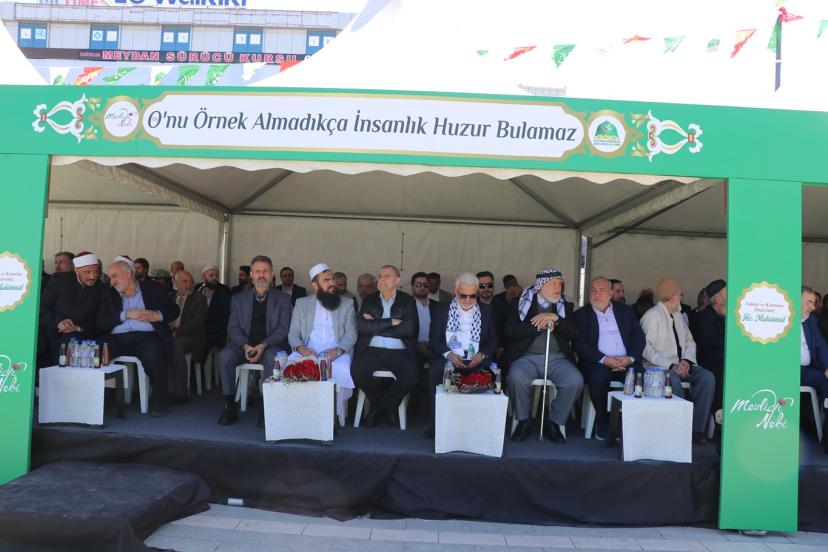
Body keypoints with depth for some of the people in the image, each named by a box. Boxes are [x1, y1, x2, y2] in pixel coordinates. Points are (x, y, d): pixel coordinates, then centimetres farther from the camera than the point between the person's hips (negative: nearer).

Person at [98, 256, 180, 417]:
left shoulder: (151, 288, 15)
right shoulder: (109, 295, 21)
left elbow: (174, 310, 12)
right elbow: (101, 322, 6)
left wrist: (157, 315, -8)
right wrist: (126, 314, -6)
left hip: (146, 337, -3)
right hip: (118, 338, 3)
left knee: (153, 354, -36)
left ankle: (159, 401, -20)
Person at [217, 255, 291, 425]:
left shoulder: (283, 299, 9)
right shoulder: (238, 299, 15)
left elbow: (283, 328, -1)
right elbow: (233, 328, 6)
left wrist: (263, 346, -17)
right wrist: (245, 346, -15)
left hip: (269, 346, -2)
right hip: (244, 346, 2)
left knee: (273, 359, -36)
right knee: (224, 356, -28)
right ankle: (230, 406, -20)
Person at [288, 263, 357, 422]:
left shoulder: (347, 304, 13)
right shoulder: (301, 303, 16)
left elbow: (351, 333, 3)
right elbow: (293, 333, 9)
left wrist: (337, 350, -18)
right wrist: (301, 348, -15)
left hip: (336, 353, -1)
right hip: (307, 352, 1)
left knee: (341, 370, -34)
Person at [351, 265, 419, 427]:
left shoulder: (407, 301, 8)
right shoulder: (369, 300, 13)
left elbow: (409, 329, -8)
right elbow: (361, 327, -3)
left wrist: (375, 326, -5)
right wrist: (391, 322, -10)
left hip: (399, 352, -1)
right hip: (372, 350, 1)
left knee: (411, 375, -29)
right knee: (356, 370, -27)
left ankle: (388, 402, 4)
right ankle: (378, 403, 3)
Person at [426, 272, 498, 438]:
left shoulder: (486, 310, 13)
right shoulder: (441, 309, 9)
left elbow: (493, 339, 11)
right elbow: (434, 338, 3)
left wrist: (481, 355, -10)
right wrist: (449, 354, -16)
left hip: (476, 361, 1)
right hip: (448, 358, -1)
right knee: (434, 371, -33)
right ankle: (436, 421, -20)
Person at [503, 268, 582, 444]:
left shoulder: (565, 307, 15)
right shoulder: (522, 303, 7)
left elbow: (573, 333, 0)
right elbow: (510, 331, -5)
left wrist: (554, 318, -13)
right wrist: (538, 326, -10)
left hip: (557, 358, 2)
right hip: (527, 357, -2)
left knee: (576, 380, -26)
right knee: (516, 377, -33)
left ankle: (554, 422, -4)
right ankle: (523, 421, -7)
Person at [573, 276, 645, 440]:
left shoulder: (626, 311, 17)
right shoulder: (581, 314, 9)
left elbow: (639, 336, 9)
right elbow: (579, 344, -3)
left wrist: (630, 358, -10)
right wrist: (604, 359, -16)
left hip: (627, 362, 2)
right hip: (597, 363, -2)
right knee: (599, 377, -34)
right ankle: (603, 423, -13)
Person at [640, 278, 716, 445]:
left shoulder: (678, 315, 18)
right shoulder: (652, 316, -7)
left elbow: (690, 341, 15)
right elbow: (647, 349, -15)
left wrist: (686, 360, -6)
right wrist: (670, 366, -20)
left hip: (681, 365, 7)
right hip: (658, 367, -7)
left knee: (707, 377, -18)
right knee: (673, 379, -37)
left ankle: (696, 429, -14)